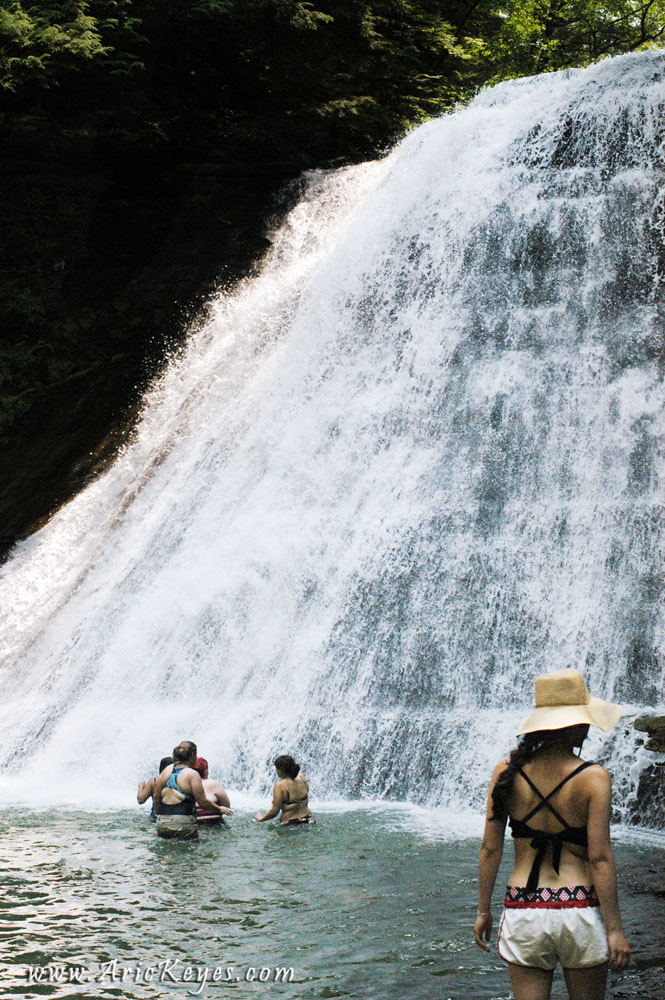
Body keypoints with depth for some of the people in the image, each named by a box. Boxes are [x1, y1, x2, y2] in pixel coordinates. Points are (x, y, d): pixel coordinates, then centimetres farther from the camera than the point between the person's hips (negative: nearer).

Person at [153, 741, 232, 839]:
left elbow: (156, 796, 14)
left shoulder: (167, 770, 9)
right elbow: (202, 802, -7)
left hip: (162, 823, 6)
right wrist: (220, 809, 8)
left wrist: (158, 814, 30)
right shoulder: (192, 774, -8)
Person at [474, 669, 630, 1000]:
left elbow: (490, 848, 1)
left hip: (523, 913, 2)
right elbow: (599, 858, -12)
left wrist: (483, 911, 11)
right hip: (580, 911, -2)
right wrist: (615, 928, -6)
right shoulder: (593, 778, -10)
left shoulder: (507, 772, -1)